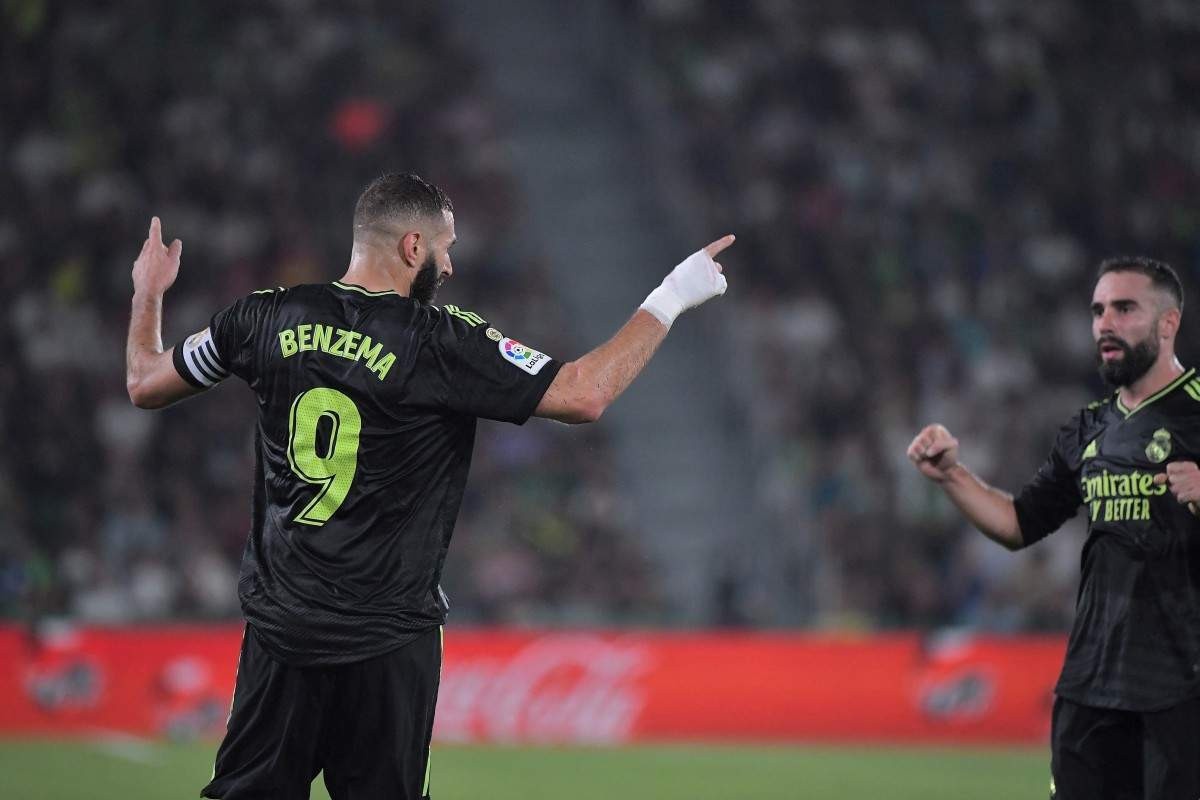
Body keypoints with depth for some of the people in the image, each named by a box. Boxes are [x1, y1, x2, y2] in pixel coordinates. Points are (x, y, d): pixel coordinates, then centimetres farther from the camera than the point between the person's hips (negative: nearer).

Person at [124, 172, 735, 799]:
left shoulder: (267, 318, 1)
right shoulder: (440, 342, -12)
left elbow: (145, 384, 13)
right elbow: (584, 394, -15)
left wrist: (148, 295, 33)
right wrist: (669, 300, -4)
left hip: (279, 625, 4)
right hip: (385, 641, -4)